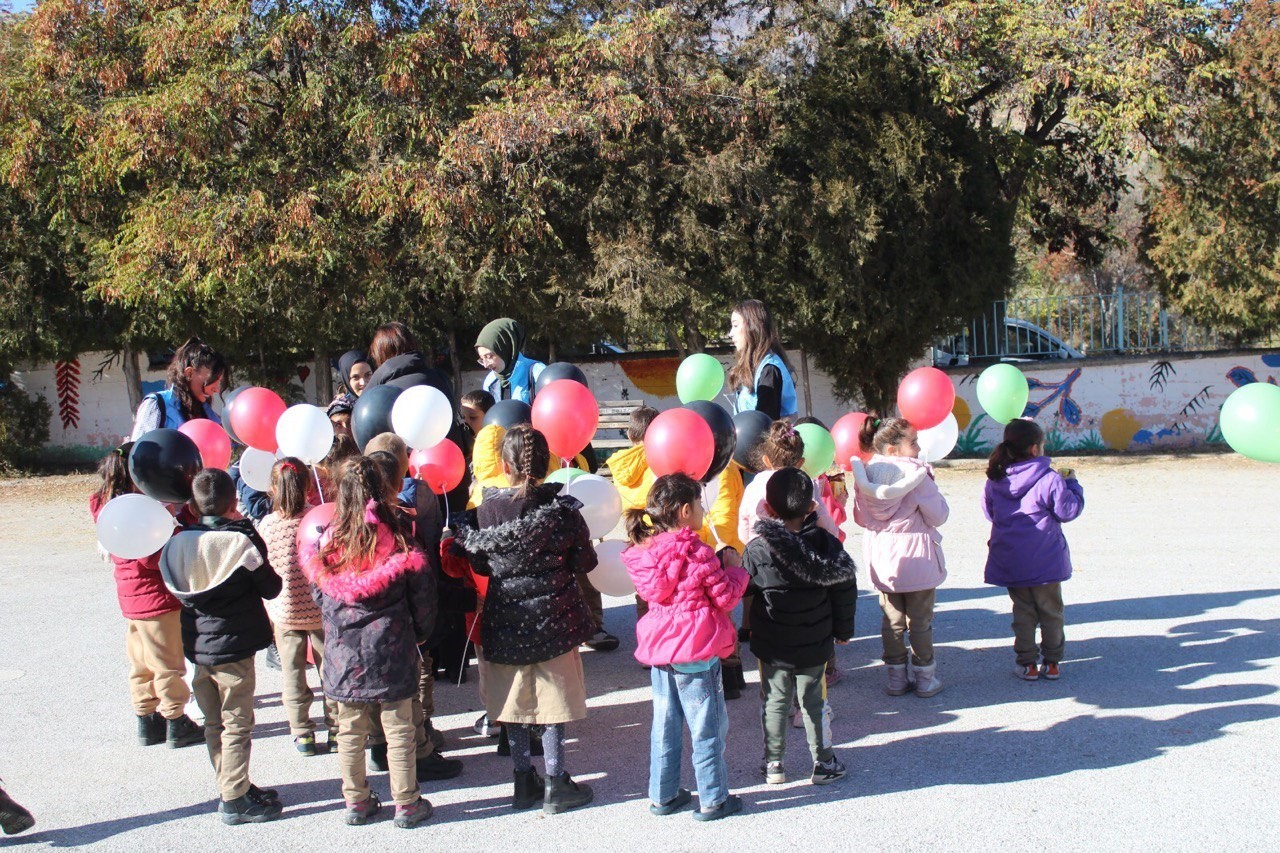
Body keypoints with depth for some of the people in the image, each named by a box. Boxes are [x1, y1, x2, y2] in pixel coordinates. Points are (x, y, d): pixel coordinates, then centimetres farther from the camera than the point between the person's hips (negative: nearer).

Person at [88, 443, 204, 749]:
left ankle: (147, 722, 26)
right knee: (168, 665, 4)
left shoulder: (106, 503, 4)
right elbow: (152, 558, -25)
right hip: (157, 598, -8)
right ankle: (176, 724, 13)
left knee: (141, 664, 17)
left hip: (130, 598, 9)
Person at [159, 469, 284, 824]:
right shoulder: (241, 539, -16)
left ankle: (232, 787, 27)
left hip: (197, 645, 6)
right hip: (233, 646, -6)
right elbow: (270, 587, -7)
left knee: (214, 724, 16)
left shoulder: (179, 540, -2)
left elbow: (175, 588, 9)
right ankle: (235, 800, 4)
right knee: (237, 725, 2)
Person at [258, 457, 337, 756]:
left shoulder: (266, 524, -8)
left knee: (293, 674, 11)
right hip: (321, 608, 0)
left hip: (283, 611, 1)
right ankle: (337, 731, 18)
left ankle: (302, 734, 16)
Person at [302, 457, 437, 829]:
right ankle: (406, 804, 15)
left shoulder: (327, 544, -5)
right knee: (399, 729, 8)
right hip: (390, 651, -2)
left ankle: (356, 802, 23)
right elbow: (421, 593, -6)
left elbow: (320, 598, 6)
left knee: (350, 731, 14)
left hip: (343, 654, 2)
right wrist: (418, 634, 10)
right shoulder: (397, 541, -12)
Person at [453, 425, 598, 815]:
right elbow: (584, 563, -4)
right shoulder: (563, 509, -12)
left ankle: (524, 781, 23)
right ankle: (556, 784, 14)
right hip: (555, 617, -1)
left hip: (506, 620, 1)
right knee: (553, 701, 9)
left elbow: (480, 565, 1)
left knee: (513, 702, 14)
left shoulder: (487, 510, -8)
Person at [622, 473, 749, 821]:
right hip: (696, 652, -6)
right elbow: (726, 596, -12)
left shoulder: (646, 552, 2)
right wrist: (734, 569, 6)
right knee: (707, 727, 5)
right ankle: (712, 800, 13)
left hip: (659, 648, 7)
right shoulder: (697, 551, -18)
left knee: (664, 724, 16)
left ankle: (662, 795, 24)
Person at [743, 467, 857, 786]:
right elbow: (845, 590, -3)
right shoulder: (826, 543, -11)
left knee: (775, 703, 13)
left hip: (772, 646, -1)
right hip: (815, 644, 1)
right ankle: (823, 763, 24)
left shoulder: (757, 550, -18)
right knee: (814, 702, 15)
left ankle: (773, 765, 21)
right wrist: (843, 629, 10)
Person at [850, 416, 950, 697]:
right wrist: (933, 493, 4)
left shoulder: (866, 474, -2)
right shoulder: (917, 474, -17)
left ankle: (896, 678, 19)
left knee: (892, 621, 13)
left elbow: (860, 518, 7)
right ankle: (925, 679, 17)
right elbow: (937, 516, -12)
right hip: (916, 558, -4)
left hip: (883, 558, 4)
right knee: (920, 621, 8)